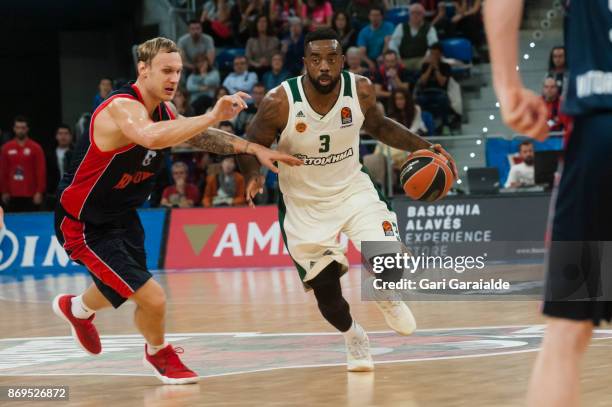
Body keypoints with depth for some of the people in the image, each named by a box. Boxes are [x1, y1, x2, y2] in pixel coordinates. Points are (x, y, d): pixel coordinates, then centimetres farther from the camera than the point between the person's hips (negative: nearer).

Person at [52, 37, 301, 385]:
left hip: (122, 217, 9)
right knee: (153, 299, -13)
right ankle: (159, 354, 19)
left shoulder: (163, 110, -1)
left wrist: (255, 148, -7)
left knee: (120, 292, 28)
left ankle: (77, 309, 62)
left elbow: (201, 137, 8)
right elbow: (152, 137, -52)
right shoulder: (122, 108, -30)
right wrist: (213, 117, -56)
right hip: (84, 225, -9)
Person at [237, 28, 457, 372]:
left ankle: (387, 298, 21)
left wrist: (424, 147, -3)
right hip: (305, 204, -1)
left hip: (352, 189, 1)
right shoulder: (280, 103, -24)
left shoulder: (361, 91, -15)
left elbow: (380, 126, 7)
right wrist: (254, 176, -32)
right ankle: (353, 337, 35)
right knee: (326, 293, -1)